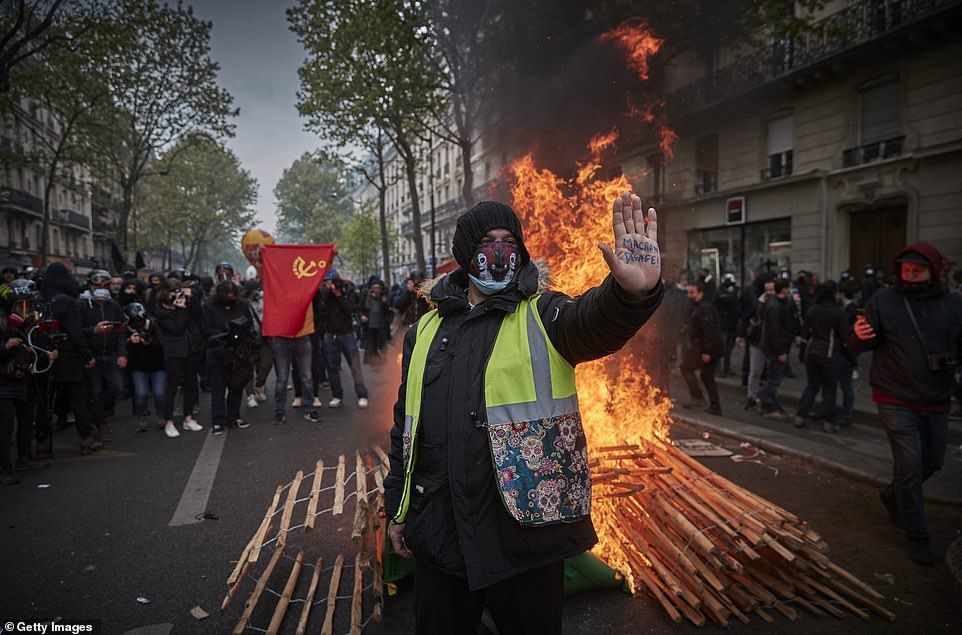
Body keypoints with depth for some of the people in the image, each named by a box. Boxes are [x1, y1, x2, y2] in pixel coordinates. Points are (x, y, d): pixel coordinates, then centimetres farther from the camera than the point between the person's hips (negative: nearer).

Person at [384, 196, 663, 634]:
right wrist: (397, 509, 13)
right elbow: (406, 423, 12)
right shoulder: (426, 330, 7)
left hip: (525, 529, -3)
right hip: (438, 534, 3)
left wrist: (631, 292, -50)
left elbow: (594, 321, -27)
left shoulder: (542, 316, -3)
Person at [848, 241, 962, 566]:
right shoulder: (883, 300, -7)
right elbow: (859, 345, -6)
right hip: (896, 401, -4)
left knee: (932, 462, 16)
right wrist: (860, 336, -29)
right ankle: (916, 536, 12)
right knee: (910, 465, -4)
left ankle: (893, 495, 43)